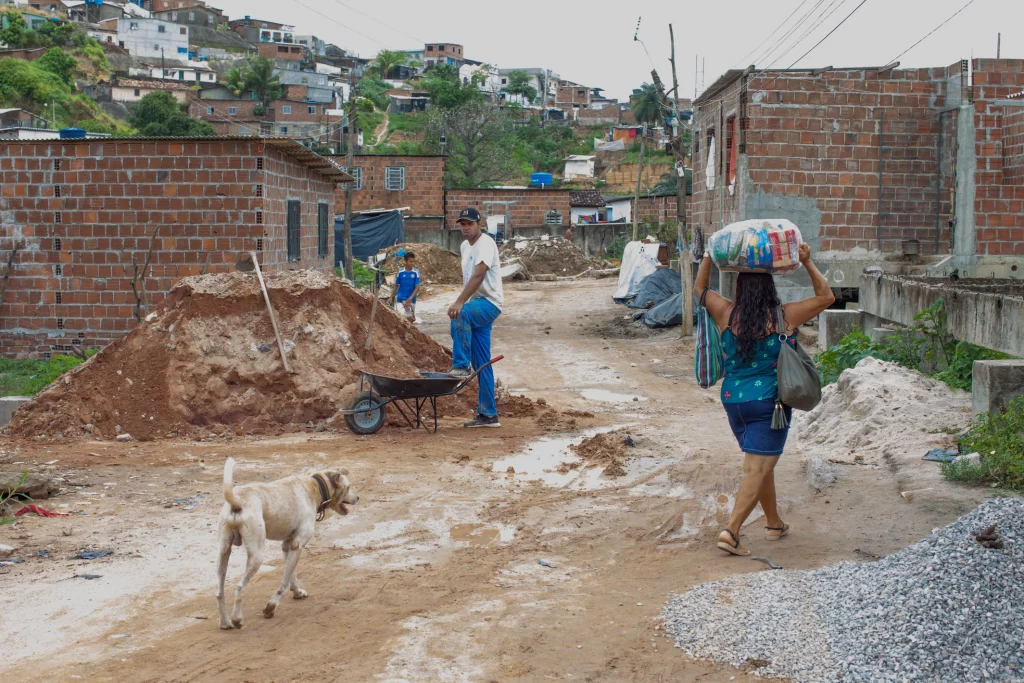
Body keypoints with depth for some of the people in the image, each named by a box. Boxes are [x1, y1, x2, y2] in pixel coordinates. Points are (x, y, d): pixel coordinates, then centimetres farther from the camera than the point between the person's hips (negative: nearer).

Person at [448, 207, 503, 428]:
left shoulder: (485, 243, -14)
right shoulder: (465, 246, 15)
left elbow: (478, 276, -27)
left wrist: (459, 303, -37)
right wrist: (462, 303, 18)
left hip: (489, 303, -9)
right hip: (476, 305, 9)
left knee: (461, 315, -39)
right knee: (481, 364, 7)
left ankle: (461, 366, -30)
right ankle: (488, 414, 11)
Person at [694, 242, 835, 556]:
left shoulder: (727, 315, -3)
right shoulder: (784, 317, -9)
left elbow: (700, 288, 15)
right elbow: (826, 296, 4)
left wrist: (710, 256, 15)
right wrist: (808, 263, 3)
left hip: (733, 399, 5)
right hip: (769, 402, -5)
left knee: (761, 463, 20)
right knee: (757, 469, -3)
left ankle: (774, 524, 33)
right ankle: (731, 531, -13)